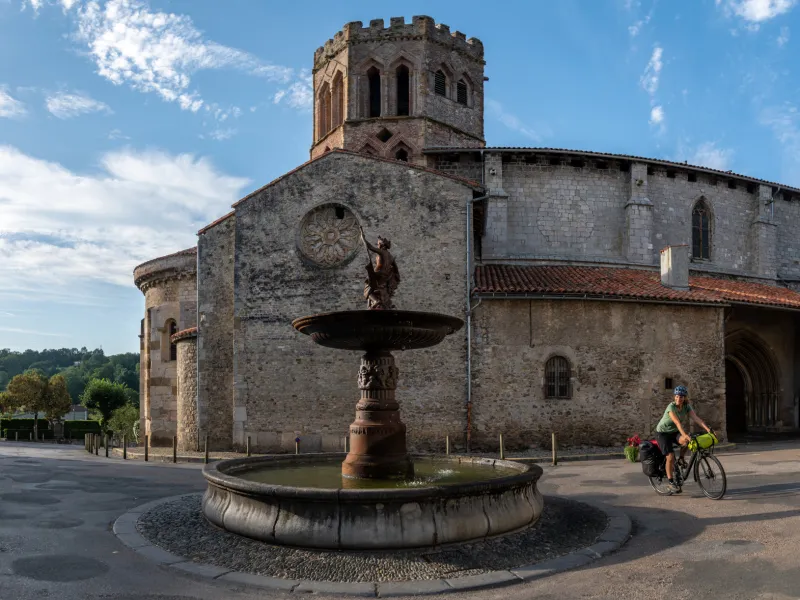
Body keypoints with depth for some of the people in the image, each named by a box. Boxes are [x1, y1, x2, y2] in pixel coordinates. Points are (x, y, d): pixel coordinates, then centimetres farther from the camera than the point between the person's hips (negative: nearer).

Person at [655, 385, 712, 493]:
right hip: (662, 432, -5)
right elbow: (677, 422, -40)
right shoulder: (671, 407, -27)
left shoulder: (687, 407, -9)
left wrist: (708, 429, -34)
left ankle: (681, 459, -1)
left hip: (674, 432, 5)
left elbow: (696, 418, -20)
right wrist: (685, 435, -53)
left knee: (685, 441, -29)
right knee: (670, 457, -15)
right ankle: (671, 483, -1)